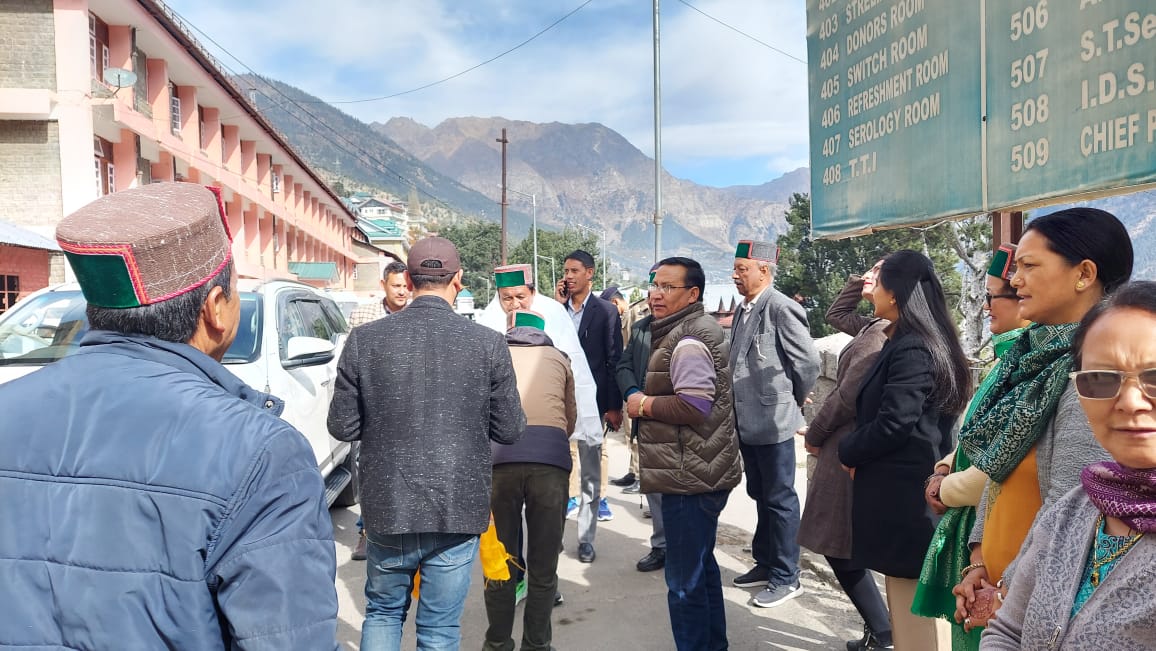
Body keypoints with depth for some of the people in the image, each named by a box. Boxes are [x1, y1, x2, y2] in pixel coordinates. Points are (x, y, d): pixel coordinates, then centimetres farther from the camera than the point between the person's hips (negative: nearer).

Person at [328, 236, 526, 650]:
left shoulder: (364, 340, -7)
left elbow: (342, 427, -2)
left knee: (383, 611, 24)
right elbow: (510, 431, -4)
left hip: (388, 507, 1)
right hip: (458, 509, -1)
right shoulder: (488, 343, -10)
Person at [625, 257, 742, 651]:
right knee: (702, 567, 22)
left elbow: (694, 406, -26)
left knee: (685, 581, -3)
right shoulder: (690, 331, 17)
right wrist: (650, 402, 12)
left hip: (690, 476, -11)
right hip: (701, 471, 11)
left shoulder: (688, 340, -17)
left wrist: (643, 404, -13)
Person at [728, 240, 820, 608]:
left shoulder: (781, 309, -15)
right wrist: (738, 408, 11)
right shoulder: (743, 310, 11)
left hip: (773, 422, -8)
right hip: (747, 422, 8)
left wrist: (794, 401, -2)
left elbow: (808, 362, -14)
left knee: (779, 499, 3)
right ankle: (765, 563, 33)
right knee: (760, 495, 19)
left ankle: (786, 577, 16)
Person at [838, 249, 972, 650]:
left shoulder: (910, 350, -19)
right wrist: (857, 451, 3)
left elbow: (892, 425, -23)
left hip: (904, 496, -10)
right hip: (912, 490, 10)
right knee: (917, 611, 19)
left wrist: (848, 452, -6)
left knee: (913, 617, 3)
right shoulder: (927, 343, 12)